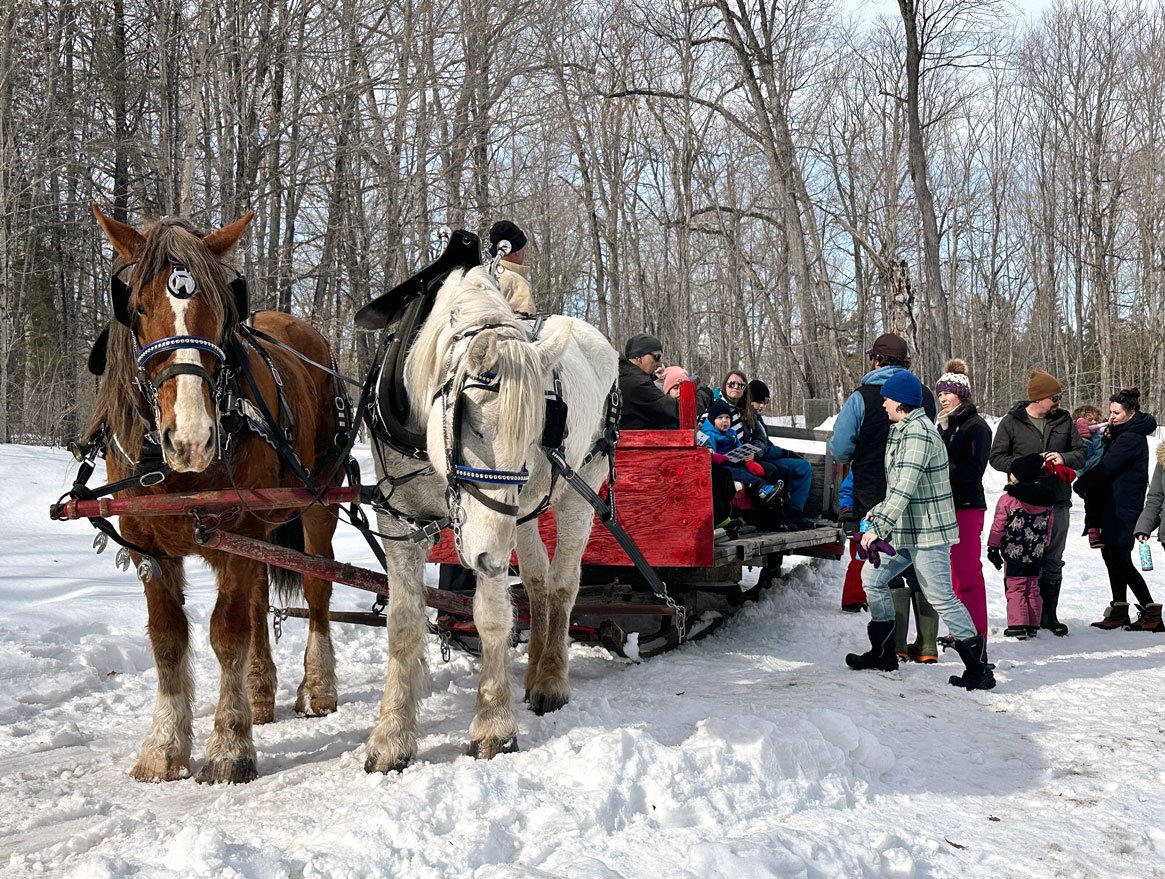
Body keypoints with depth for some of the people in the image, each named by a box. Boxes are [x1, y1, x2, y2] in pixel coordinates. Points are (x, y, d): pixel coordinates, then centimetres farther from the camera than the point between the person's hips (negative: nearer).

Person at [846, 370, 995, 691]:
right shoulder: (904, 430, 14)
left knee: (941, 597, -7)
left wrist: (878, 527, -27)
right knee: (872, 576, 15)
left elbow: (905, 488, -26)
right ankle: (883, 653, 24)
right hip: (906, 529, 11)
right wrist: (880, 510, 15)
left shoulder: (918, 433, -19)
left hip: (927, 531, -11)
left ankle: (980, 669, 2)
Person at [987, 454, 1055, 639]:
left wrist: (993, 547, -1)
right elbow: (1048, 528, 10)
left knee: (1015, 589, 1)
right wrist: (1044, 548, 21)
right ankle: (1033, 625, 16)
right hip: (1036, 555, 5)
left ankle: (1018, 625, -4)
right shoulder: (1046, 500, 2)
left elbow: (998, 526, -10)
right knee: (1033, 589, 14)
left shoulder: (1007, 499, -13)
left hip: (1013, 553, -5)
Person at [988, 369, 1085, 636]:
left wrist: (1064, 458, -8)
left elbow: (1081, 453, 13)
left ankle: (1049, 614, 19)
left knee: (1053, 561, 10)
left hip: (1057, 503, 3)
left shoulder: (1064, 421, 8)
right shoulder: (1011, 422, -2)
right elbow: (996, 457, -2)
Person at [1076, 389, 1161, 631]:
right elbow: (1107, 464, 16)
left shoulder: (1131, 438, -17)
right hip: (1113, 505, 10)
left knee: (1120, 559, -8)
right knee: (1112, 555, 13)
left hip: (1123, 508, -10)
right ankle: (1119, 610, 20)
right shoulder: (1121, 434, 15)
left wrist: (1081, 485, -7)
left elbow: (1106, 468, -19)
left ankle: (1151, 611, -2)